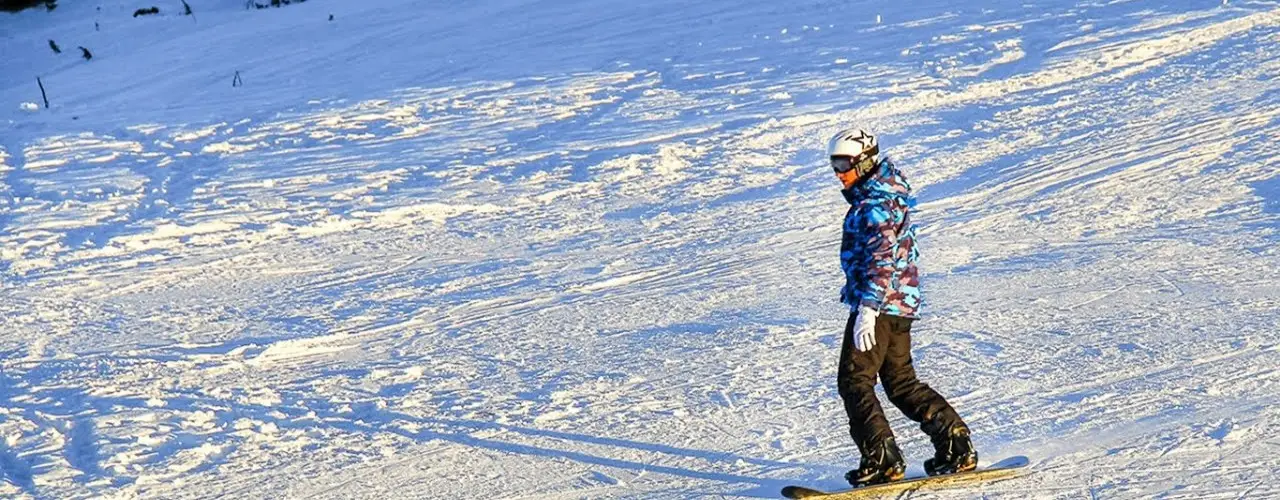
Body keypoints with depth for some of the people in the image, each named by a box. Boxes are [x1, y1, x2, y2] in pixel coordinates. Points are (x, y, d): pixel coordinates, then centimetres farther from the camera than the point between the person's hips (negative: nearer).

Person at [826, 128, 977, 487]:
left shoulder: (874, 206, -15)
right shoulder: (885, 198, 17)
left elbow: (882, 259, -25)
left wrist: (868, 307, -31)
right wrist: (856, 285, 37)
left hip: (879, 304, -10)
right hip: (901, 305, 10)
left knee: (854, 382, -5)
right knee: (901, 383, 15)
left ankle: (882, 460, -10)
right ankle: (956, 444, 13)